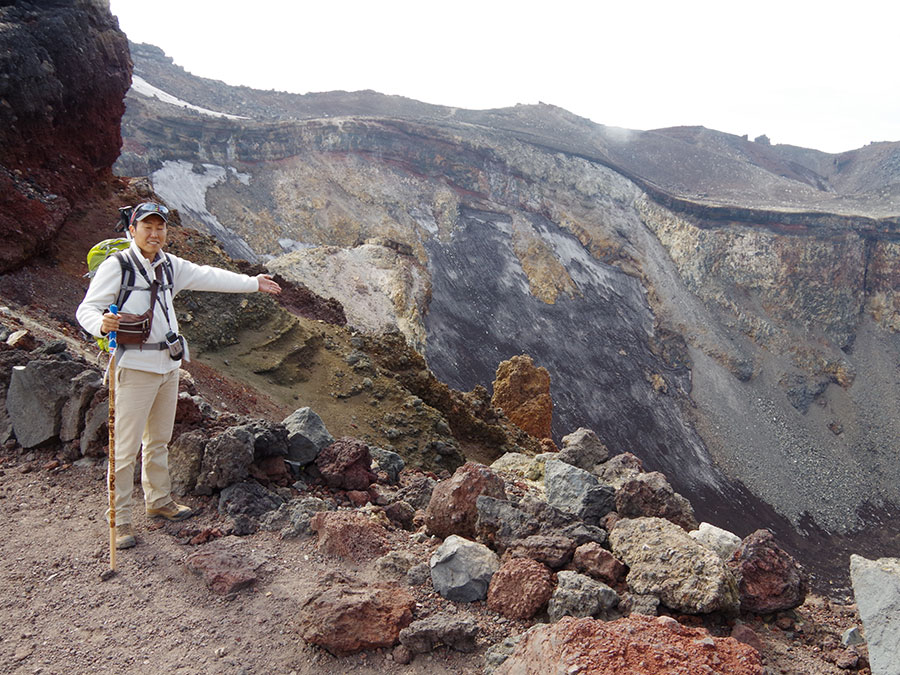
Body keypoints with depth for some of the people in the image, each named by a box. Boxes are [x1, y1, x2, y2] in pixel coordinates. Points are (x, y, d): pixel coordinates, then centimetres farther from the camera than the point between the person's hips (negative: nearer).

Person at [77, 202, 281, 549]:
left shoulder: (170, 265, 10)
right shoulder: (116, 266, -11)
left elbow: (208, 277, 20)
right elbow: (86, 309, -12)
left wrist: (253, 283, 26)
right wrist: (102, 323, -36)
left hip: (168, 364, 7)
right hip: (135, 367, -7)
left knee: (159, 440, 19)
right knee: (126, 447, -4)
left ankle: (159, 501, 34)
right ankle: (120, 520, 8)